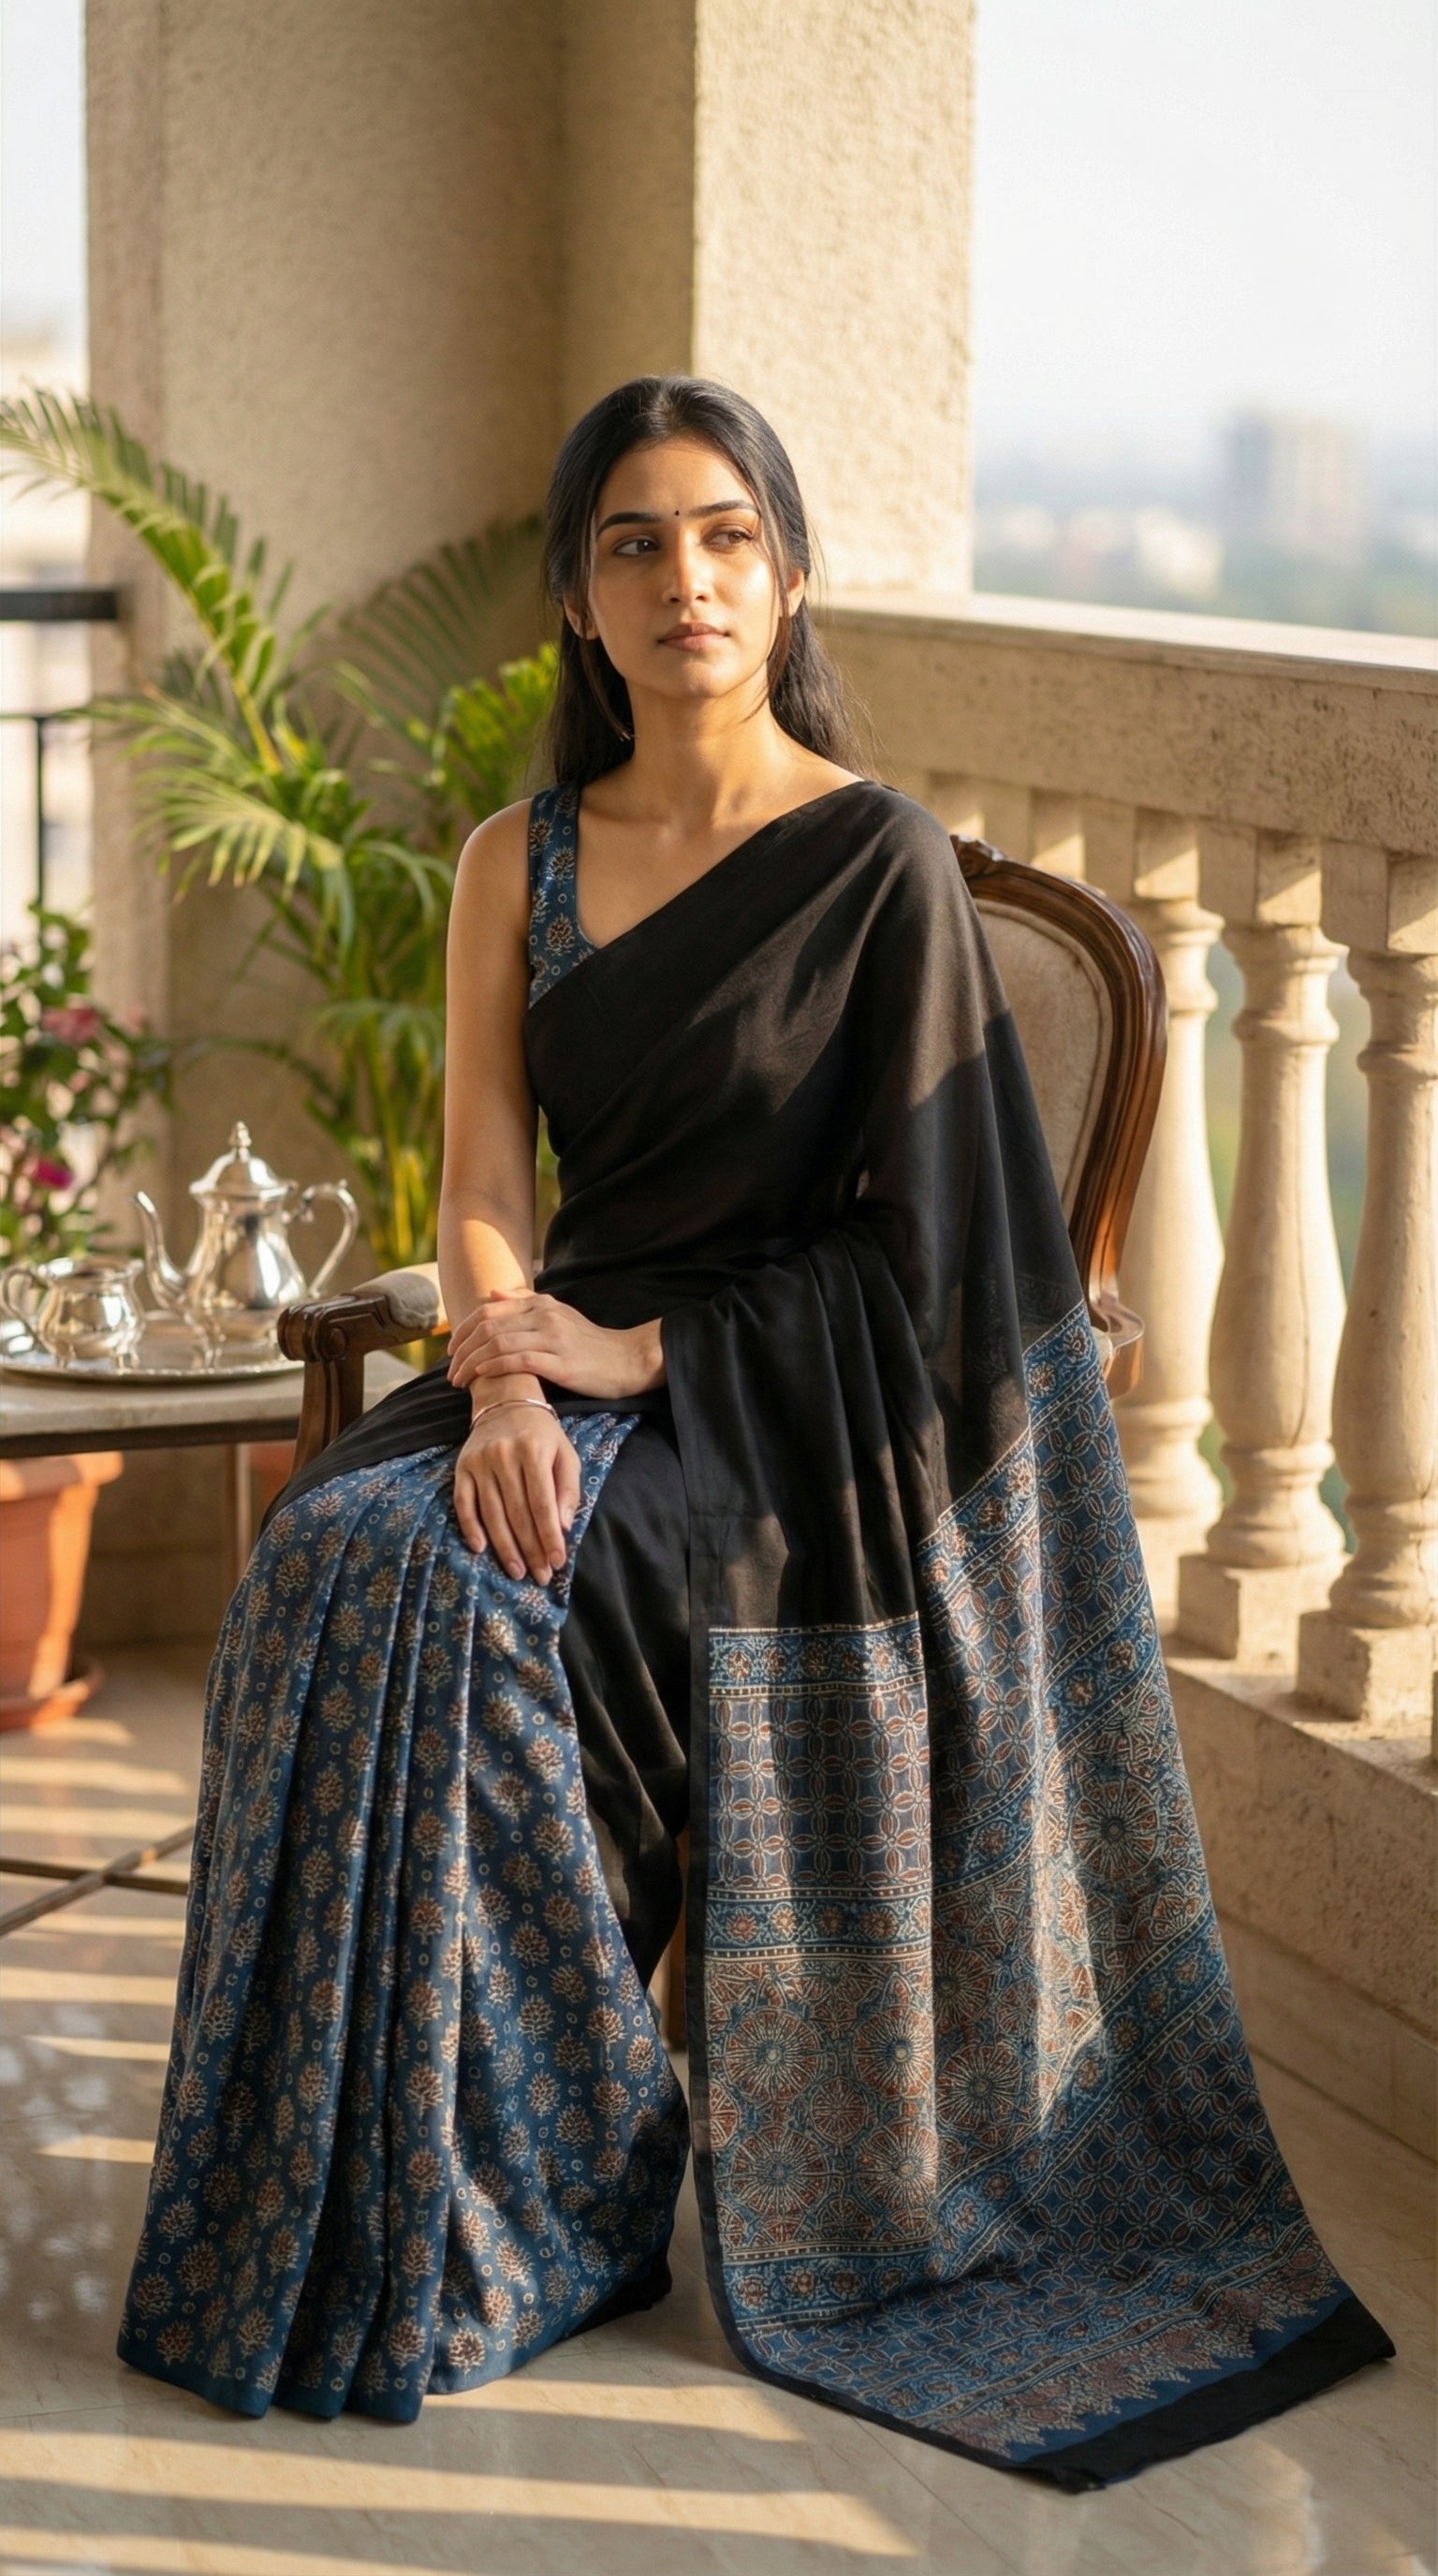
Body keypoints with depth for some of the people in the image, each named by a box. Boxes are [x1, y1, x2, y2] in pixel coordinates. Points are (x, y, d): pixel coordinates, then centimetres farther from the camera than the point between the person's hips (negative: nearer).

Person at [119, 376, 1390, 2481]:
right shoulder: (519, 863, 9)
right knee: (336, 1552, -24)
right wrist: (503, 1385, -17)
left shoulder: (879, 862, -6)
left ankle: (520, 2221, -13)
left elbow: (924, 1240, -8)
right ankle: (364, 2213, -13)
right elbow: (480, 1185, 2)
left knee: (441, 1589, -28)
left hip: (786, 1402, -5)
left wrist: (646, 1351, -14)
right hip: (579, 1367, 5)